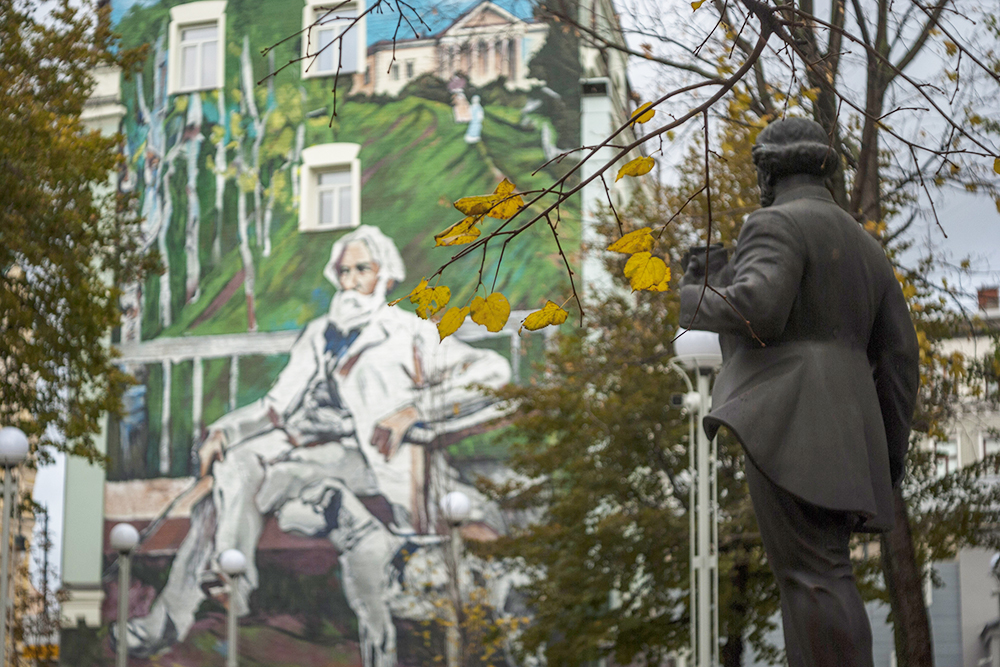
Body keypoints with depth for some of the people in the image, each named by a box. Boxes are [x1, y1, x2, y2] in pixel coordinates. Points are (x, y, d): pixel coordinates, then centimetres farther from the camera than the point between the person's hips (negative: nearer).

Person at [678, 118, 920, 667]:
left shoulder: (777, 225, -2)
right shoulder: (865, 249, 22)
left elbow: (757, 307, -21)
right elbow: (898, 355, 19)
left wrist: (695, 301, -1)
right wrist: (890, 453, 22)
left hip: (789, 424, -8)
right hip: (841, 435, 8)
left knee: (813, 576, -13)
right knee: (820, 575, 8)